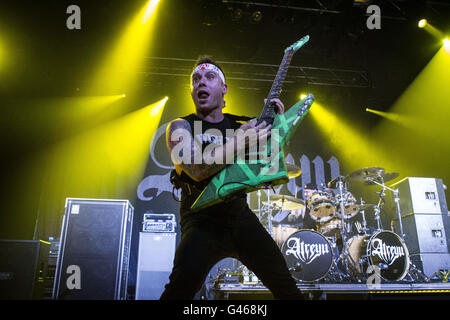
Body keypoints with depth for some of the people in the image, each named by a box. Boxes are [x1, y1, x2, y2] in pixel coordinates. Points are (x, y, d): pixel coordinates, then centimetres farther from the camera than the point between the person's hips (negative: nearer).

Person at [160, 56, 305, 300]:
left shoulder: (240, 125, 9)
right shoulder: (180, 127, -3)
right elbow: (197, 168, -21)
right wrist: (238, 142, -24)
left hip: (241, 216, 4)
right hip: (203, 220, -4)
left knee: (285, 286, 8)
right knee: (182, 285, -27)